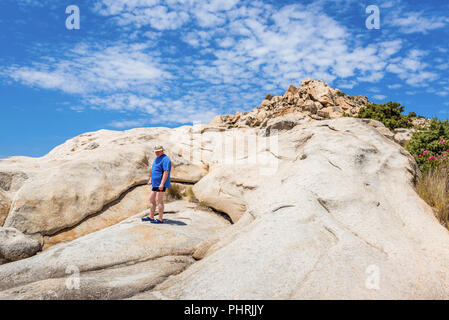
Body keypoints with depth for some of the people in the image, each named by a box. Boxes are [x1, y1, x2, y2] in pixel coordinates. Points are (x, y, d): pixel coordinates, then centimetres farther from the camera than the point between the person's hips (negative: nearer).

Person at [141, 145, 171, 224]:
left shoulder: (165, 159, -14)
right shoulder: (157, 158, 18)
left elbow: (166, 172, -21)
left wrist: (162, 184, -26)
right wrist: (150, 180, 22)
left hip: (161, 184, -10)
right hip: (155, 184, 10)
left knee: (159, 200, -8)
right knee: (151, 199, 13)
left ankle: (160, 219, -2)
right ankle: (151, 217, 22)